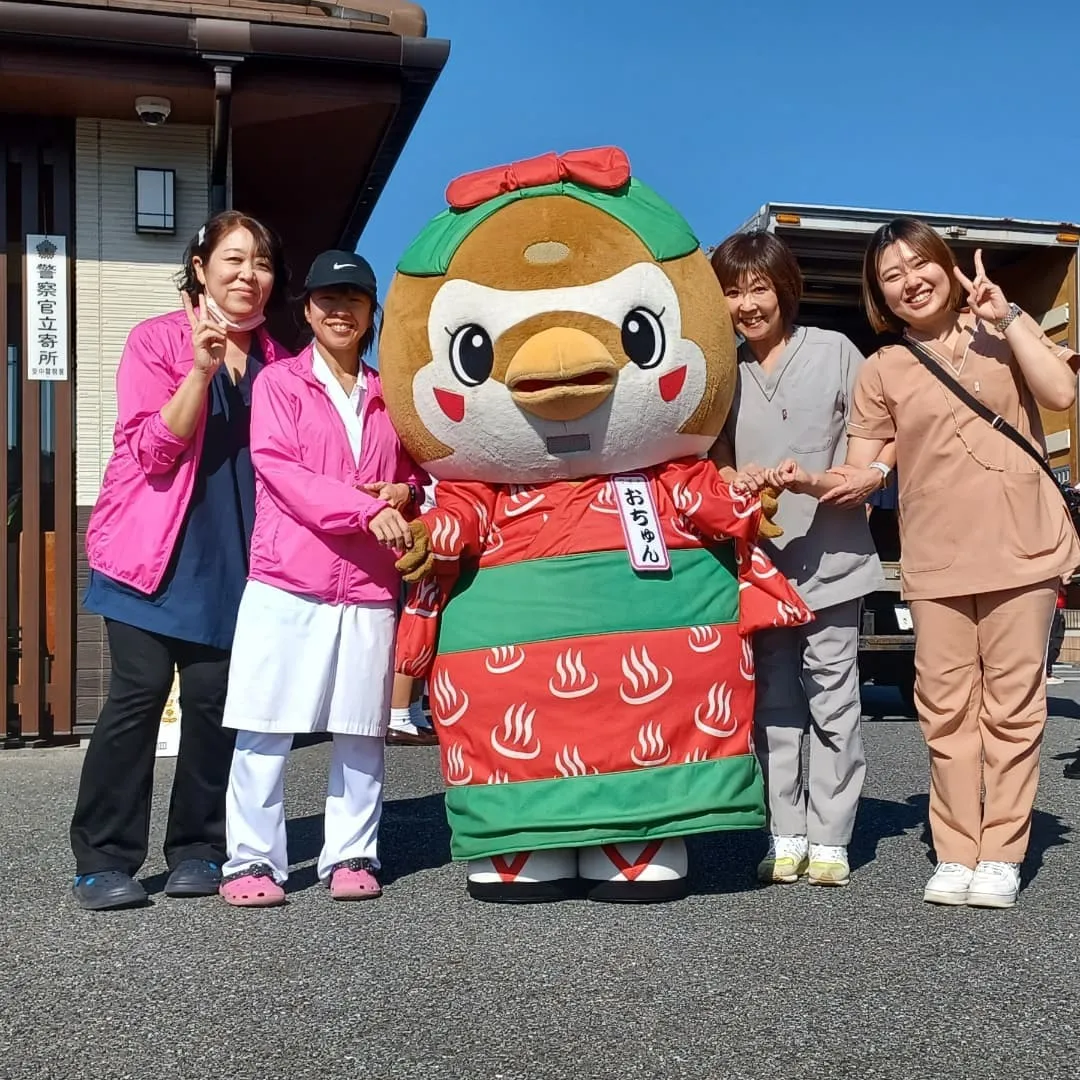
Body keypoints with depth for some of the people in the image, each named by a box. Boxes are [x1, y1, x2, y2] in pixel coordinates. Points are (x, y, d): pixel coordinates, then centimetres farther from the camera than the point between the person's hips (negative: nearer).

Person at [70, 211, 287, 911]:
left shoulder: (275, 361, 12)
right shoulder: (157, 340, 0)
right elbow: (152, 450, -10)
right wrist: (201, 369, -18)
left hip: (232, 558, 4)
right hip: (154, 550, -3)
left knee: (214, 701, 1)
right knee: (138, 692, -8)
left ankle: (197, 851, 14)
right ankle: (104, 860, 1)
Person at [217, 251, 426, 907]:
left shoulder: (390, 395, 16)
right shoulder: (280, 384, 5)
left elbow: (415, 475, 24)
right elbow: (278, 468, -8)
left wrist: (404, 494, -1)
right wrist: (367, 509, -18)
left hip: (370, 588, 3)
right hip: (286, 583, -3)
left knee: (361, 731, 5)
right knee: (265, 729, -2)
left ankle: (352, 855, 17)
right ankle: (254, 859, 9)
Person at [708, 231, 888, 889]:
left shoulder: (834, 352, 2)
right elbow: (715, 461, 13)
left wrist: (873, 473, -13)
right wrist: (735, 479, -8)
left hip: (831, 557, -3)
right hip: (757, 561, 3)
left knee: (833, 702, 1)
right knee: (772, 704, 7)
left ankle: (829, 841, 8)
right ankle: (786, 838, 14)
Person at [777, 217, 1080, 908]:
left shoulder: (1005, 331, 8)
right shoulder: (883, 370, 8)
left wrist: (1007, 317, -8)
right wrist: (810, 481, -14)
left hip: (1021, 549, -1)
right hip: (935, 563, 1)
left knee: (1012, 706, 2)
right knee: (947, 709, 2)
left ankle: (1002, 856, 10)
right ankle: (956, 855, 13)